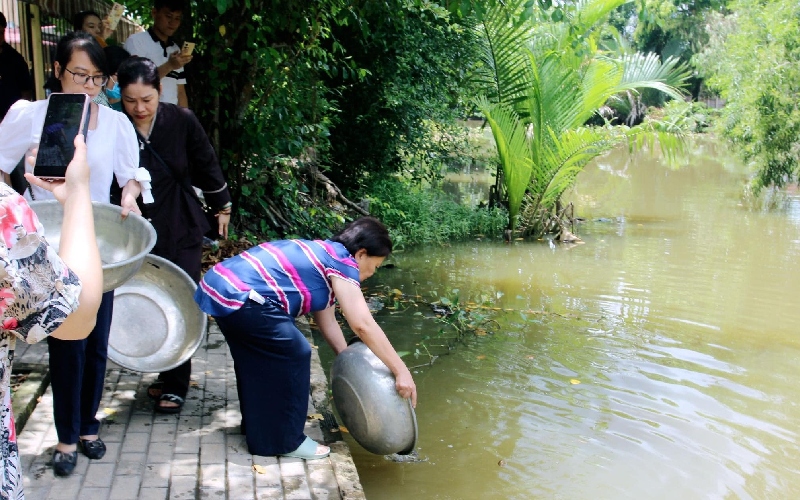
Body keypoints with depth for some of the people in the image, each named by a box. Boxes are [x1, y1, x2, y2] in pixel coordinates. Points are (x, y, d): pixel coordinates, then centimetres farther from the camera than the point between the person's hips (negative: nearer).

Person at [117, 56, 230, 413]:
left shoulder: (182, 121, -10)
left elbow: (206, 165, 4)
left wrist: (222, 206, 13)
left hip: (182, 229, -1)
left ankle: (176, 386, 10)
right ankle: (167, 374, 27)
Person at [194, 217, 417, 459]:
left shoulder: (322, 254, 24)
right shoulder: (342, 261, -4)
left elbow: (327, 320, 28)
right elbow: (363, 325, -13)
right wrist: (402, 371, -9)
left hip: (218, 284, 10)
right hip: (239, 296, -10)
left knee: (258, 355, 25)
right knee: (294, 355, 0)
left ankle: (257, 425, 40)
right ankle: (284, 441, 12)